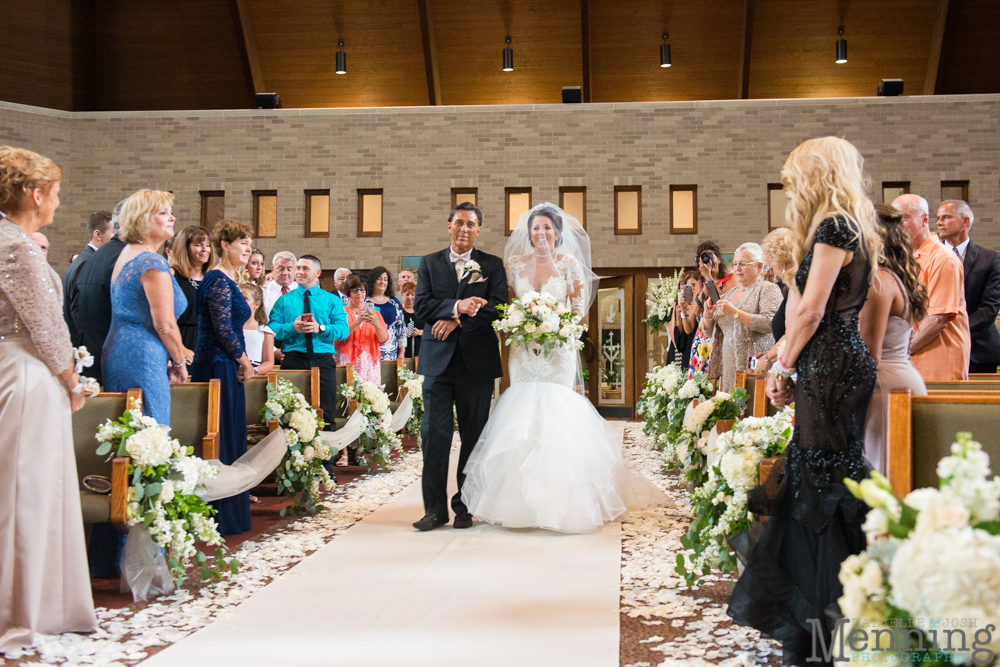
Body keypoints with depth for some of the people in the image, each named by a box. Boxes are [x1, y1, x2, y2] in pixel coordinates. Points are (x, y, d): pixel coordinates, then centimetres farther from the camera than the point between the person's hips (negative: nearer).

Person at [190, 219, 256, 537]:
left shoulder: (226, 280, 17)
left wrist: (241, 362, 10)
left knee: (229, 437, 12)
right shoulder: (219, 281, -14)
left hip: (226, 367, 10)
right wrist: (244, 360, -8)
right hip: (219, 367, -10)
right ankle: (222, 516, 4)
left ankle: (230, 513, 20)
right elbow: (223, 329, -20)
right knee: (222, 440, -4)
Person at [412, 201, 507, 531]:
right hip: (438, 360, 1)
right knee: (434, 434, -2)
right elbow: (421, 306, -1)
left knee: (473, 436, 4)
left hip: (477, 361, 0)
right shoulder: (430, 263, 12)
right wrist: (457, 306, -17)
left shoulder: (492, 265, 9)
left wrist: (457, 320, -13)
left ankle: (465, 507, 13)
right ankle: (435, 508, 4)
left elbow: (498, 307, -5)